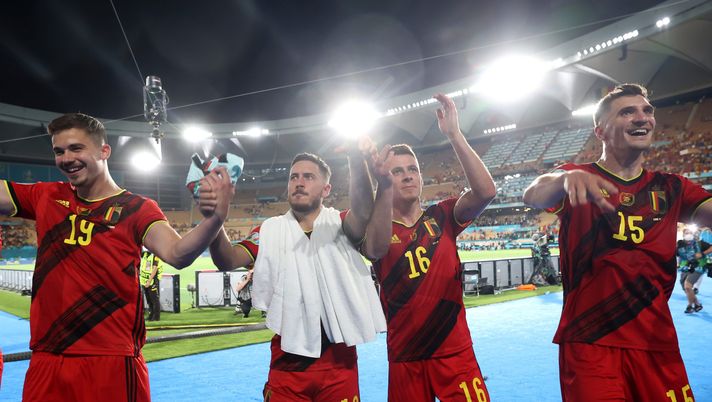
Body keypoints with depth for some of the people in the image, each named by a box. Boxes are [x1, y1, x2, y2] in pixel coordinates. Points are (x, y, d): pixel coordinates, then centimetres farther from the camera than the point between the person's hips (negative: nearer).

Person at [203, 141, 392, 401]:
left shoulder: (339, 224, 0)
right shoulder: (270, 230, 4)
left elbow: (363, 212, -23)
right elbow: (228, 261, -9)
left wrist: (357, 163, -43)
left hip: (338, 363, -1)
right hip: (287, 363, 1)